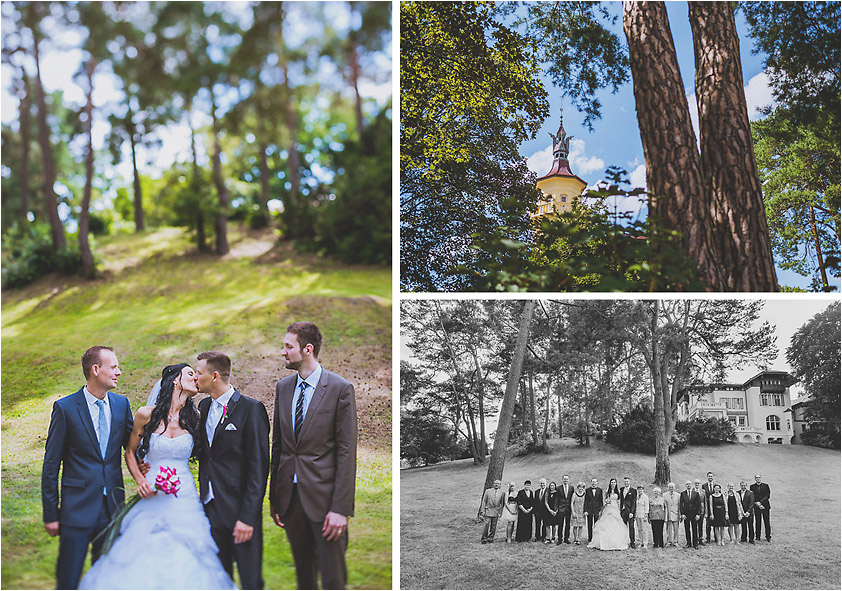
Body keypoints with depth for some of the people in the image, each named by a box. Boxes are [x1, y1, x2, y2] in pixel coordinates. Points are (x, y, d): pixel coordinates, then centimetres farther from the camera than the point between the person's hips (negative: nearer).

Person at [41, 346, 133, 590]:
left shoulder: (121, 403, 5)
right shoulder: (65, 408, -7)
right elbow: (51, 465, -5)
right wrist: (50, 514, -5)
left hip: (113, 506, 4)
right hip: (78, 507, -4)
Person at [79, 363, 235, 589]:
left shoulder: (194, 419, 6)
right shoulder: (146, 415, 0)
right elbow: (130, 452, 12)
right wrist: (140, 481, -3)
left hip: (185, 501, 1)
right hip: (151, 500, -1)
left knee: (185, 566, -7)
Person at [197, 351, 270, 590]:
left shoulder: (251, 409, -12)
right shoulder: (204, 406, 11)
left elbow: (259, 467, -14)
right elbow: (203, 452, 15)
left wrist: (248, 516, -17)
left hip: (239, 508, -6)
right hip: (211, 507, 7)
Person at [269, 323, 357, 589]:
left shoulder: (340, 388, -9)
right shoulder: (283, 387, 9)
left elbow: (347, 451, -11)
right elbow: (278, 444, 13)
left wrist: (341, 508, -15)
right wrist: (274, 497, 10)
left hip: (323, 497, -5)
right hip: (290, 495, 5)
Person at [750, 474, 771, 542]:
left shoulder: (765, 485, 5)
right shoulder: (752, 486, 7)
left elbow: (767, 496, -2)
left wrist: (760, 502, -11)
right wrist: (757, 504, -11)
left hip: (765, 506, -1)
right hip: (756, 506, 1)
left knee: (766, 522, -1)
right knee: (757, 522, 1)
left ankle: (768, 537, 3)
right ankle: (757, 537, 5)